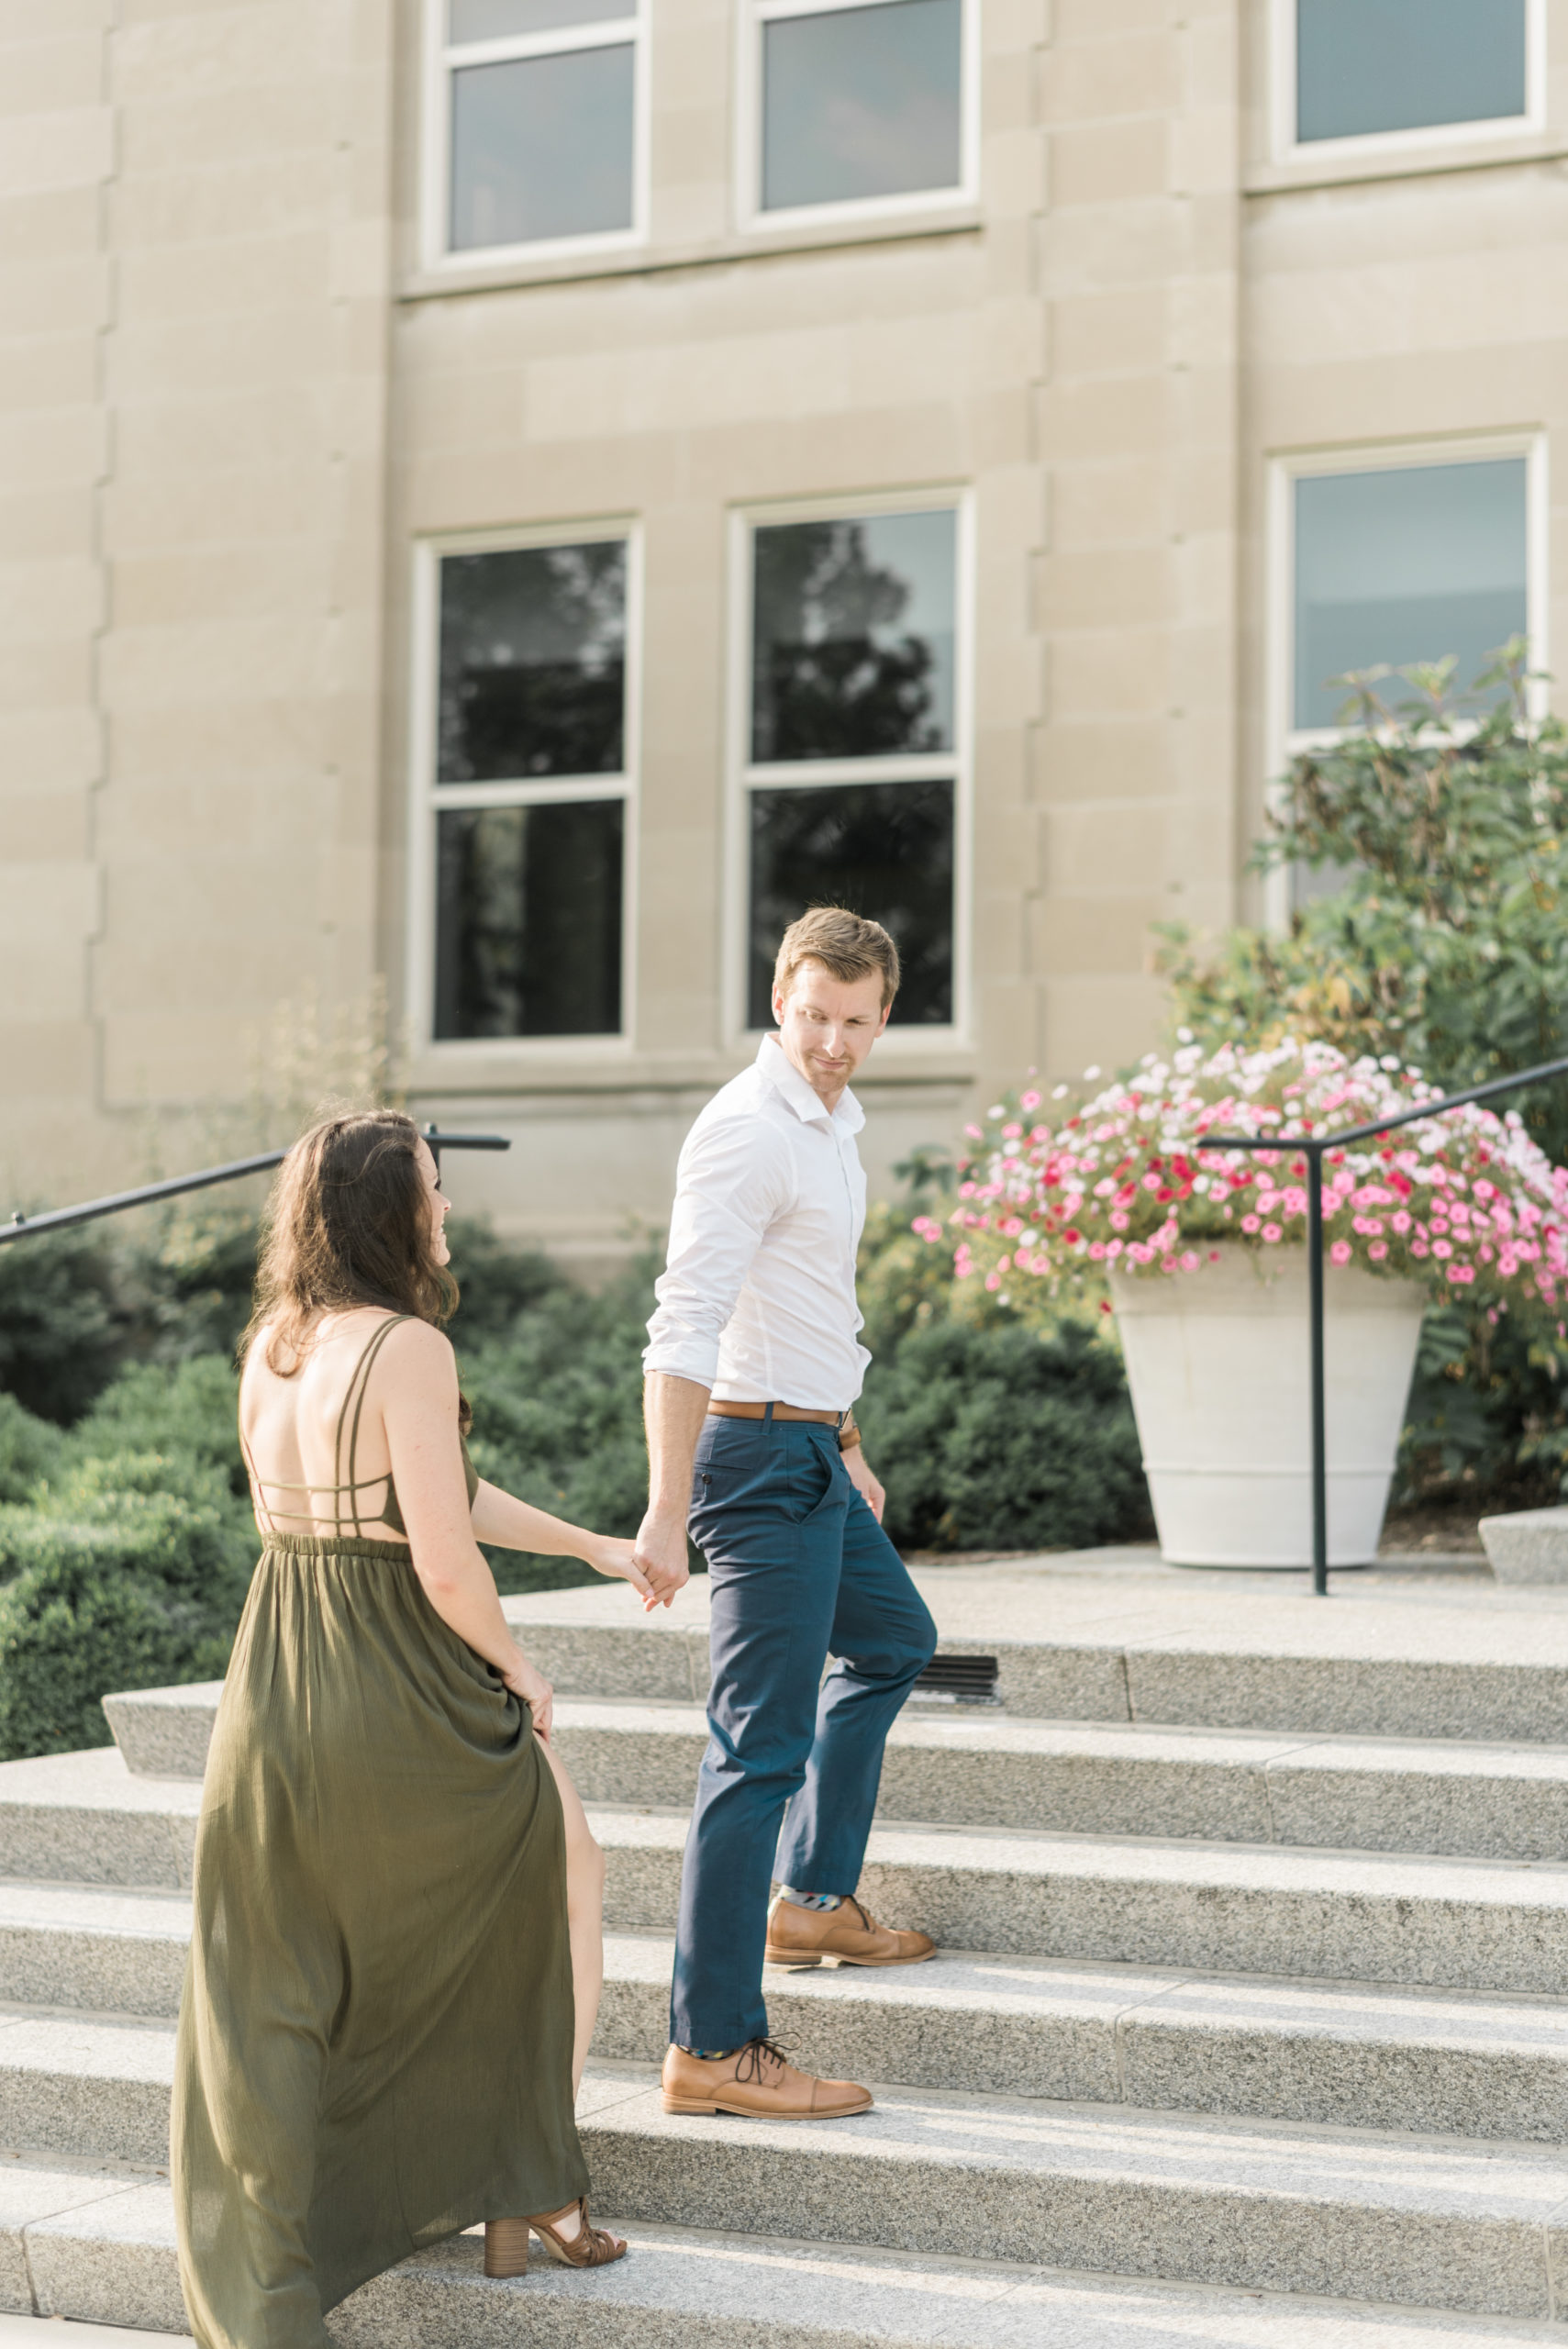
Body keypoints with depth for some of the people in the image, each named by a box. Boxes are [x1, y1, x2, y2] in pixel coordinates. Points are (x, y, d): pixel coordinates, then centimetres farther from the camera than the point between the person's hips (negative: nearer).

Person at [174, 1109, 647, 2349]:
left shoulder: (268, 1348, 8)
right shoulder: (408, 1348, -17)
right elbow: (445, 1559, -21)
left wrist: (592, 1547, 26)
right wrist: (514, 1664, -2)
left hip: (273, 1703, 7)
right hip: (402, 1702, -6)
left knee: (270, 2003, 14)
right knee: (566, 1865, 20)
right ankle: (525, 2194, 28)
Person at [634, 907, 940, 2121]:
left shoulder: (831, 1120, 12)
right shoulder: (749, 1130, -19)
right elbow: (683, 1332, -27)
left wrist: (848, 1447, 28)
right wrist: (666, 1512, -33)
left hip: (814, 1451, 10)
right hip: (759, 1454, -10)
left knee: (892, 1639, 29)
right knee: (763, 1745, -11)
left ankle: (814, 1899, 37)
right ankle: (713, 2047, -8)